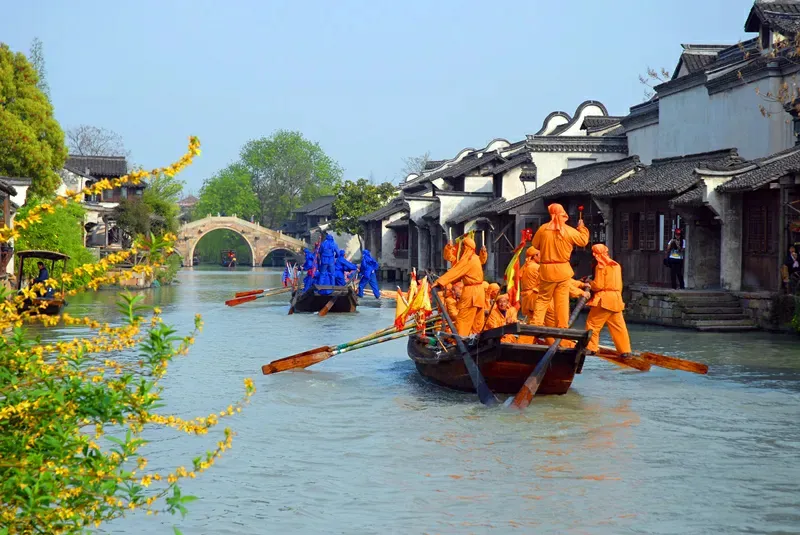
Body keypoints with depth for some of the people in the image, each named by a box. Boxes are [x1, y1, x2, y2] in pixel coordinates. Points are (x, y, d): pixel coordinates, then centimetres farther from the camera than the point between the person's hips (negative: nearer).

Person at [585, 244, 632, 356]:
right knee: (618, 326, 8)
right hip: (616, 299, 7)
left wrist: (590, 284, 4)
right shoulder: (616, 265, 16)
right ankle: (625, 350, 6)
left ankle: (591, 348, 3)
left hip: (604, 300, -7)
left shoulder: (601, 266, -9)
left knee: (593, 323, 2)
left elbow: (598, 285, -14)